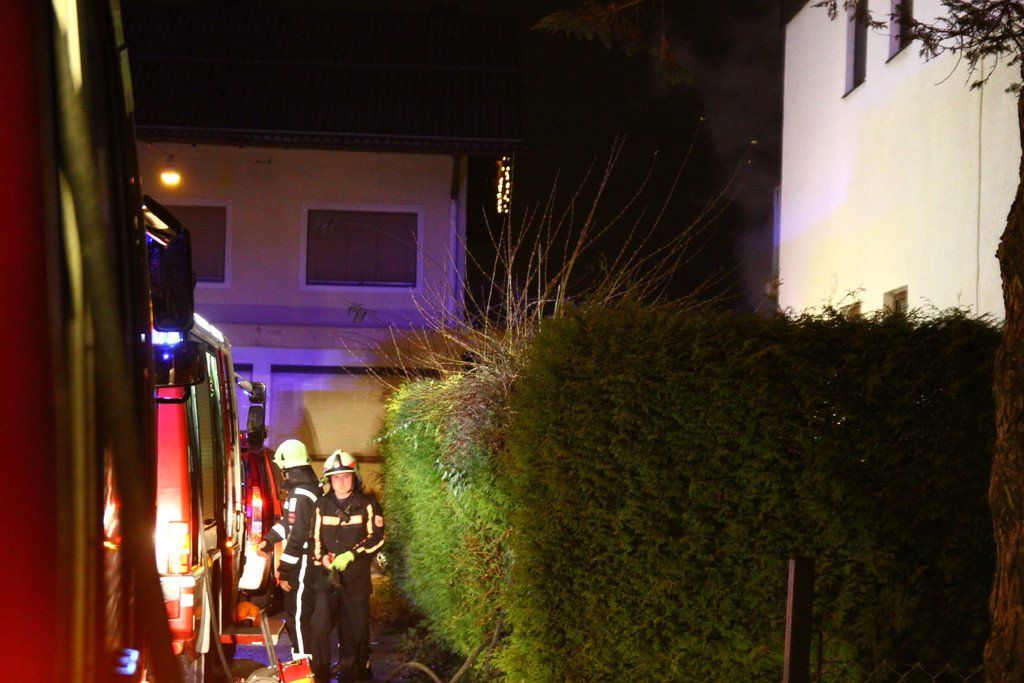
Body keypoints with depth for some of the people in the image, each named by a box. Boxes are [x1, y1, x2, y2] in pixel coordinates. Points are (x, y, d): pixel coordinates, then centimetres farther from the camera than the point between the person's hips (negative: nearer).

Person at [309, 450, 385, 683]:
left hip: (356, 578, -2)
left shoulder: (367, 505, -1)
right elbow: (315, 539, 11)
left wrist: (350, 556, -16)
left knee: (355, 631, 3)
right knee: (320, 626, -11)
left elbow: (376, 538, -6)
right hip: (328, 577, 2)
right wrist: (324, 558, -9)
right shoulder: (322, 506, 8)